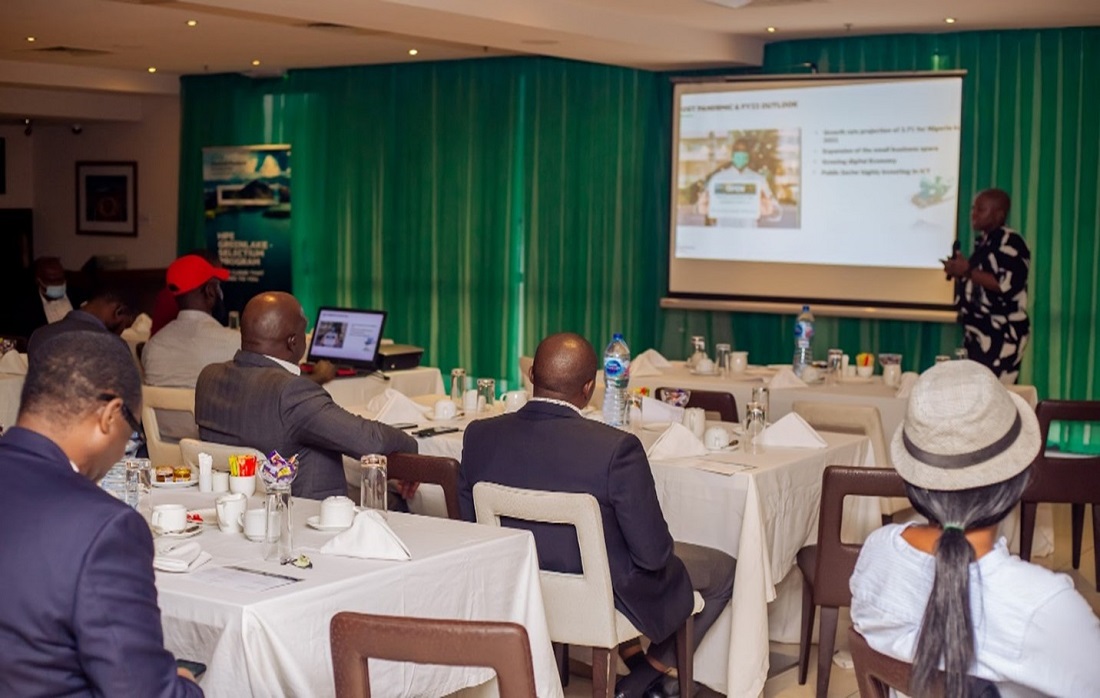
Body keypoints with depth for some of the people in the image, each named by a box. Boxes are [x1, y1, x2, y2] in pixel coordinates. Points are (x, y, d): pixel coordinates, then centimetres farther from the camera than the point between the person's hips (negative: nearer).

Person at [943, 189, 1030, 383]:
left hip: (1001, 336, -10)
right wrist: (960, 272, 10)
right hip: (978, 333, 10)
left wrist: (968, 271, -19)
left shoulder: (1010, 242, -11)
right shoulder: (984, 241, 17)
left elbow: (1007, 285, -24)